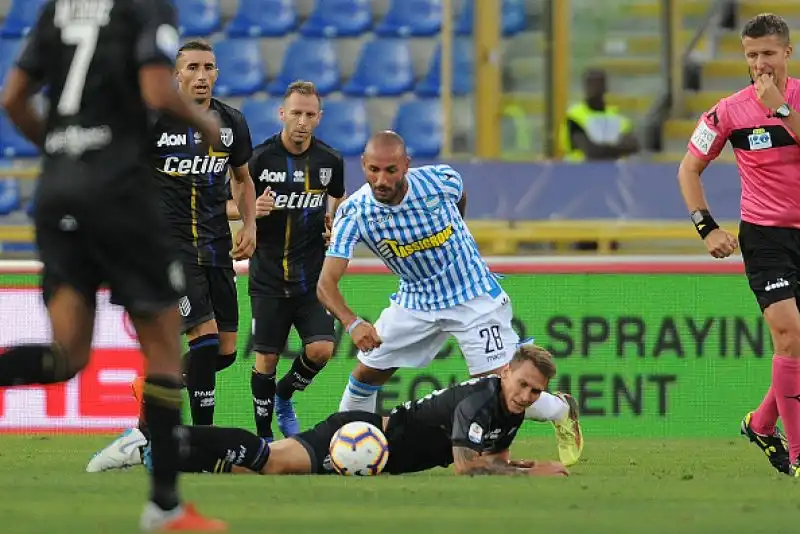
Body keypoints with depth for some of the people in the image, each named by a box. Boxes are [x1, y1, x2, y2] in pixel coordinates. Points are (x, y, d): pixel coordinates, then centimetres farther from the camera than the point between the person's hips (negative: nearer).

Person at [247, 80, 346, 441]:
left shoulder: (330, 160, 0)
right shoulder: (261, 158, -8)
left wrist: (336, 221, 2)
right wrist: (253, 208, -22)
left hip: (312, 275, 2)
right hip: (268, 276, -2)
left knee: (321, 349, -11)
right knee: (266, 358, -1)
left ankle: (284, 395, 19)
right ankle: (263, 436, 15)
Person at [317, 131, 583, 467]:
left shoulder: (441, 181, -23)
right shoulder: (354, 213, -23)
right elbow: (326, 283, -29)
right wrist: (352, 324, -48)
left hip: (474, 298, -2)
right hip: (415, 300, 2)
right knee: (367, 372, 2)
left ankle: (562, 412, 19)